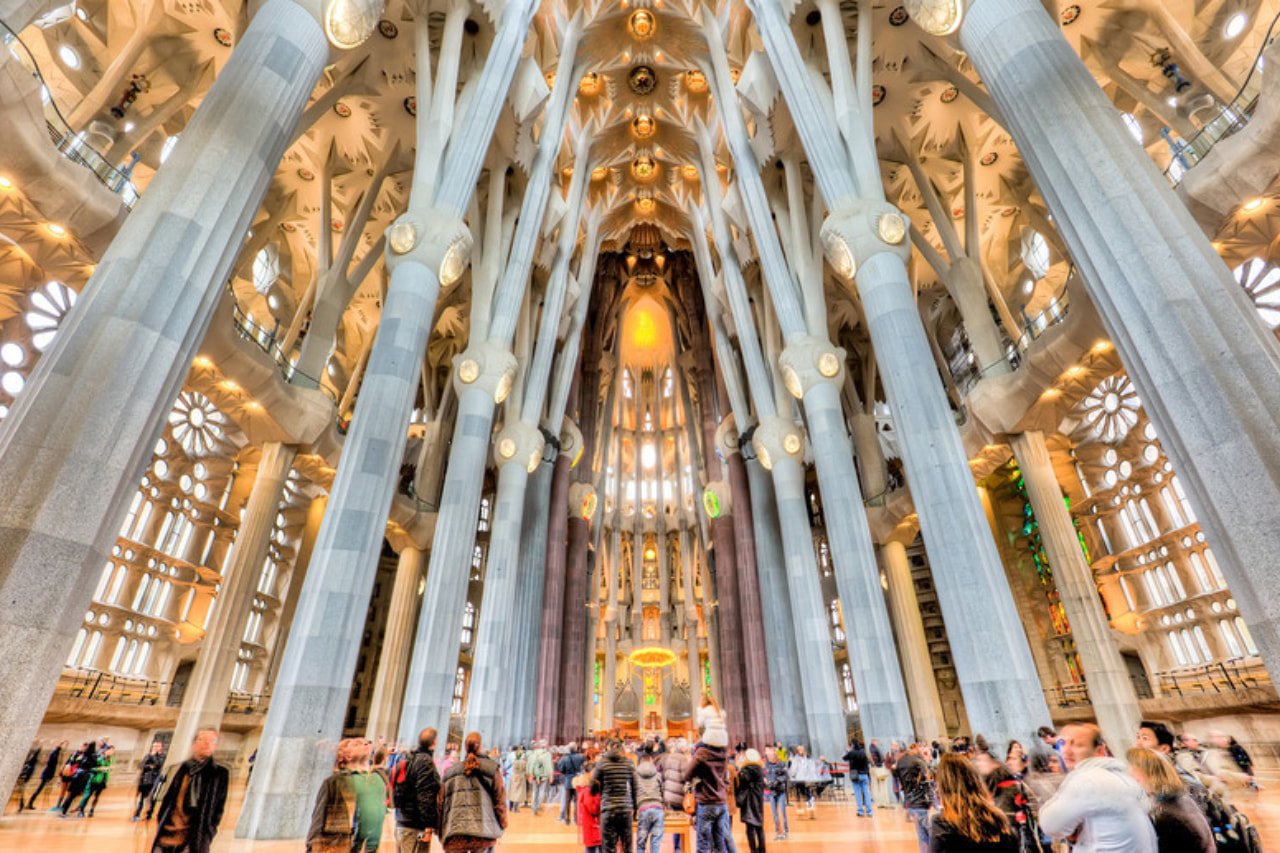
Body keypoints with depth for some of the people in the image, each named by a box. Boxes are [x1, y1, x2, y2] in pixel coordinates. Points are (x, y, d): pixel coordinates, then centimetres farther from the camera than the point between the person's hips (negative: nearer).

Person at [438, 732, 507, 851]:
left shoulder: (450, 771, 12)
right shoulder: (492, 768, 1)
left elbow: (441, 802, 13)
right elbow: (500, 799, 1)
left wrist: (442, 833, 21)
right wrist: (502, 825, 12)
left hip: (454, 831, 3)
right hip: (483, 832, -2)